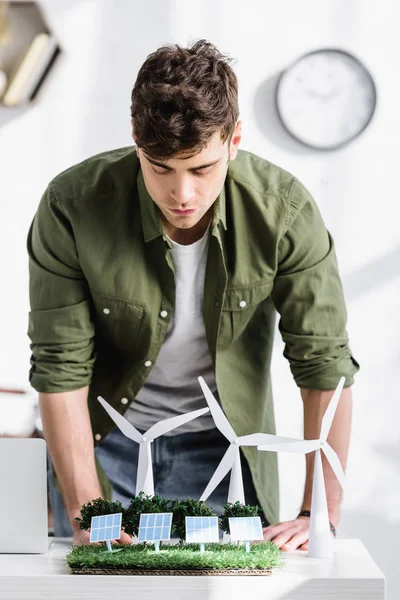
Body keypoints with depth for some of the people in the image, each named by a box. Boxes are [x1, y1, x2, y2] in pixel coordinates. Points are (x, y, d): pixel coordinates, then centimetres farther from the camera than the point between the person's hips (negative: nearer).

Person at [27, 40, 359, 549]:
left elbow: (324, 361, -15)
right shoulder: (71, 206, -23)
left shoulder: (284, 210, -21)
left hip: (222, 443, 1)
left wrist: (321, 514, -17)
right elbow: (61, 365, -18)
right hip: (104, 440, 0)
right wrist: (85, 513, -21)